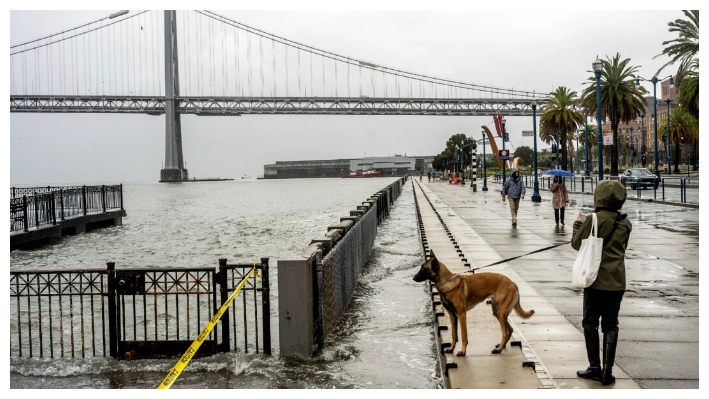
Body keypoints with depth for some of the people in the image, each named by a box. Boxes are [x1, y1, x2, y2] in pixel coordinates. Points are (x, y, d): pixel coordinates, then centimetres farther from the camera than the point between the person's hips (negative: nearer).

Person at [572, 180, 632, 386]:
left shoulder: (595, 219, -14)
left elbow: (576, 243, -5)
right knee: (611, 325, 9)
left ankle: (595, 367, 9)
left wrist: (578, 224, 11)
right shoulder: (625, 223, 3)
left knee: (590, 322, 9)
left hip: (597, 280, -4)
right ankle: (607, 371, 8)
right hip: (617, 281, 4)